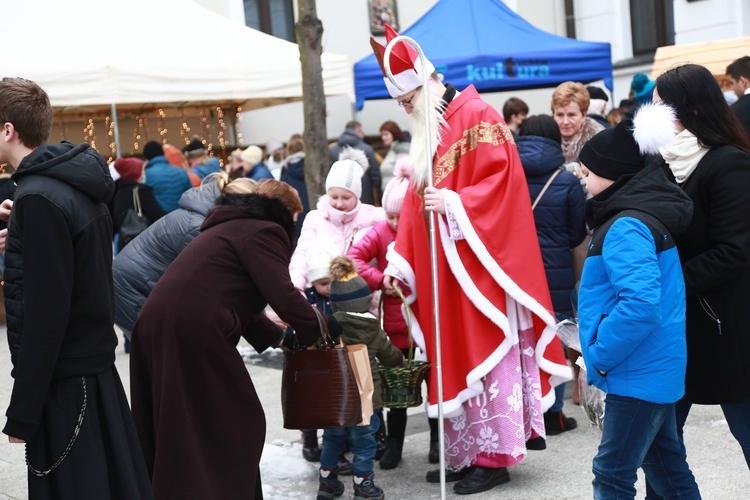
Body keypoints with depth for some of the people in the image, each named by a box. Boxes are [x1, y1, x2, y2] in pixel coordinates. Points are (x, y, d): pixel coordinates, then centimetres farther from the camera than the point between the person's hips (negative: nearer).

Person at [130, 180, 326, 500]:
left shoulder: (231, 227, 28)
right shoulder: (263, 231, -2)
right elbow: (282, 294, -11)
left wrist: (280, 336, 29)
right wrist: (316, 333, 4)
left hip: (155, 329, 10)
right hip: (193, 333, -10)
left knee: (172, 431, 18)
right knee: (236, 426, 1)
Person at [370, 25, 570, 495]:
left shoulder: (478, 118, -8)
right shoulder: (428, 133, 17)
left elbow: (500, 183, -18)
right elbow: (416, 204, 14)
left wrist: (454, 203, -26)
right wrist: (400, 259, 6)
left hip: (479, 263, -8)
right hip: (442, 269, 8)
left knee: (486, 355, -4)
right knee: (458, 356, 9)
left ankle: (495, 456, 3)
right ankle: (469, 453, 16)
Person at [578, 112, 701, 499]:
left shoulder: (626, 228, -20)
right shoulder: (643, 214, 12)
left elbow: (640, 302, -32)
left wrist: (601, 355, -20)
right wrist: (598, 355, 14)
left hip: (638, 375, -10)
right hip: (654, 369, 10)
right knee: (666, 466, 18)